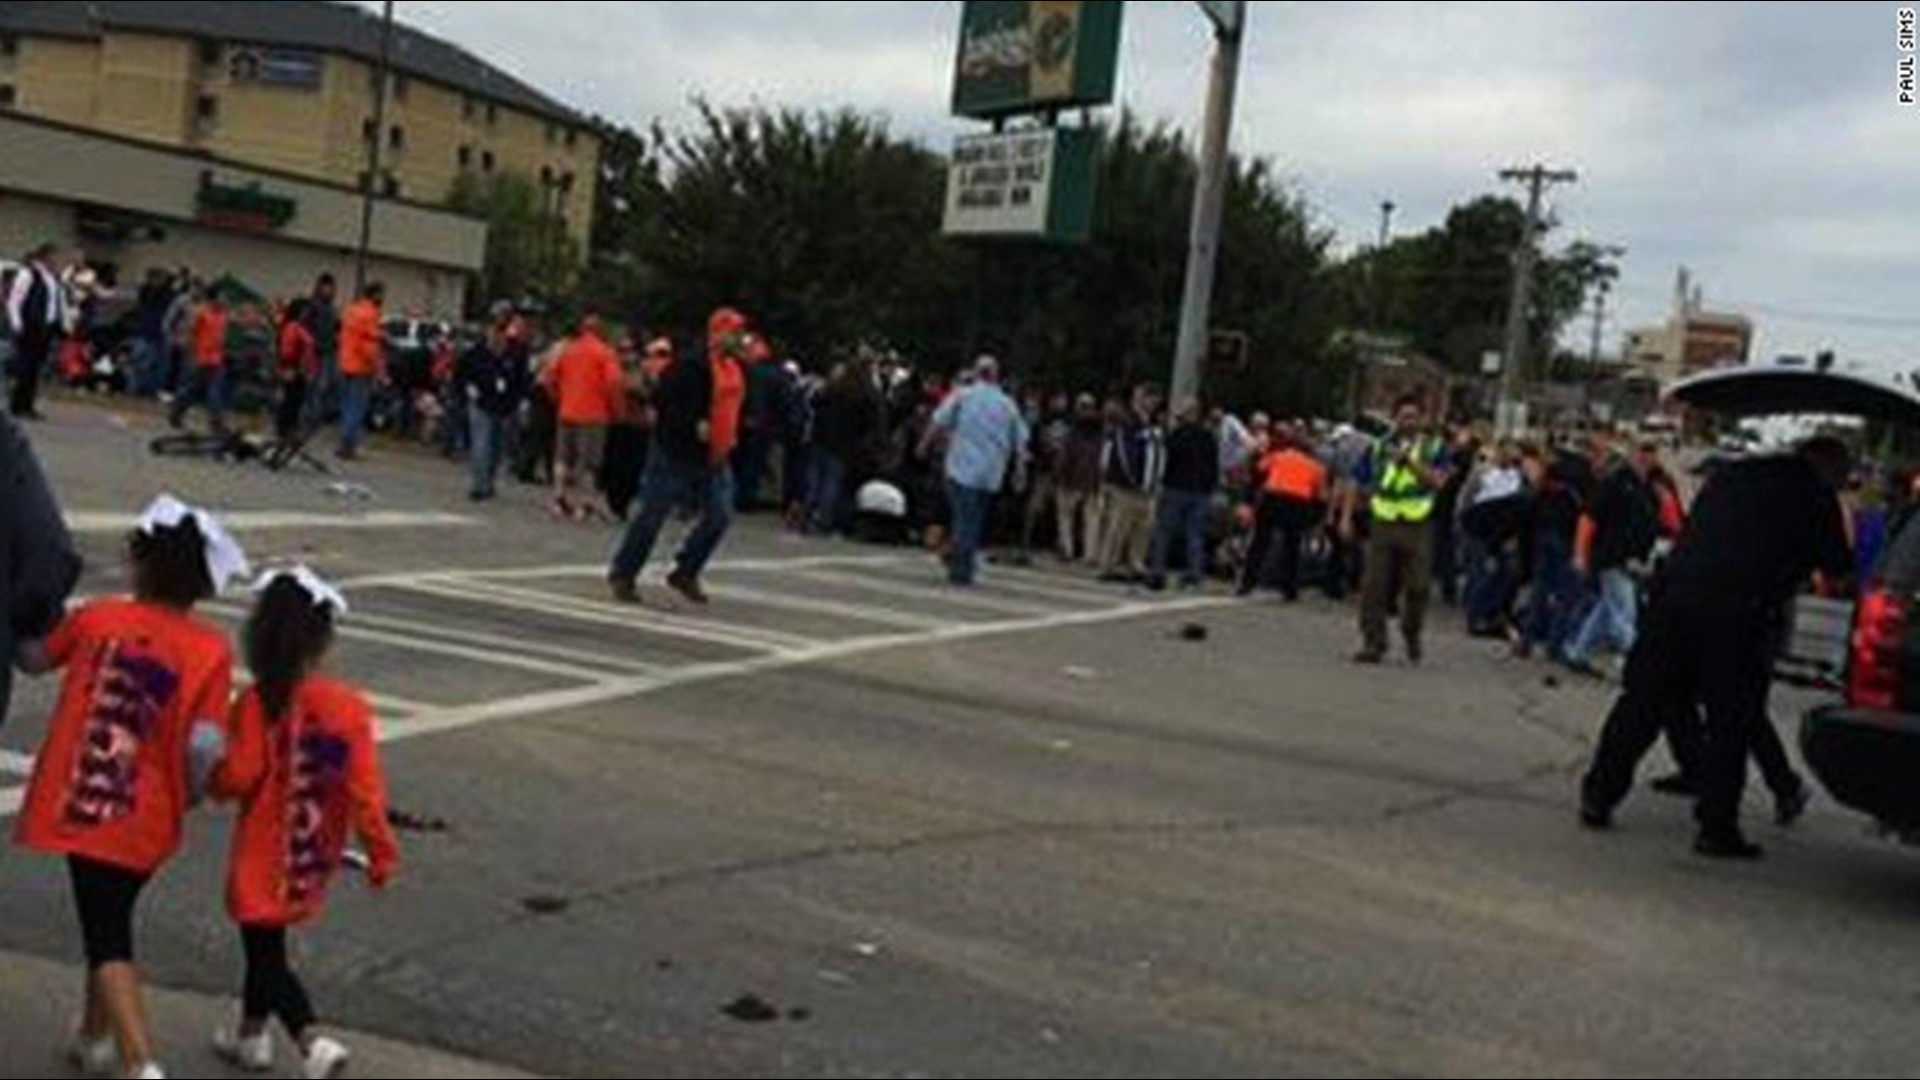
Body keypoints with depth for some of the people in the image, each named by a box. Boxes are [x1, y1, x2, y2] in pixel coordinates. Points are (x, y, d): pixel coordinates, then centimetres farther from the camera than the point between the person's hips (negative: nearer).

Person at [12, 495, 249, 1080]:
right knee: (112, 920, 23)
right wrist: (186, 794, 6)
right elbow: (204, 747, -13)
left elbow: (33, 659, 13)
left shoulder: (95, 619, -5)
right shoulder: (211, 651, -9)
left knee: (107, 938, 1)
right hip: (147, 819, 1)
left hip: (77, 807, -1)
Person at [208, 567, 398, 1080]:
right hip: (312, 859, 5)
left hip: (263, 857, -5)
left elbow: (235, 778, -18)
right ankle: (251, 1033, 40)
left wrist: (209, 773, 5)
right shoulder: (350, 706, -9)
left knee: (265, 952, 3)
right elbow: (366, 788, -9)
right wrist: (381, 851, -1)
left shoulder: (259, 704, -18)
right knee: (266, 942, 25)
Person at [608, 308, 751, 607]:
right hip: (676, 455, -8)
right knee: (653, 516, 1)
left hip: (715, 460, 8)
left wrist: (730, 436, 11)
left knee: (720, 516, 1)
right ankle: (623, 574, 16)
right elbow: (666, 401, -22)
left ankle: (685, 574, 17)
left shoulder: (737, 370, 9)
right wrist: (694, 426, -26)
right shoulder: (692, 367, -18)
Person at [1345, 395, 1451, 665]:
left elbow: (1437, 481, -10)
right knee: (1374, 586, -4)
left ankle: (1412, 636, 26)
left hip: (1418, 527, -1)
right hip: (1384, 524, 1)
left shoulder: (1435, 448, 7)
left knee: (1418, 587, 1)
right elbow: (1358, 485, 13)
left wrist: (1410, 460, -17)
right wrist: (1347, 516, 5)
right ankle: (1373, 643, 2)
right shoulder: (1379, 448, 11)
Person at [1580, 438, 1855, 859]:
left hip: (1676, 595, 4)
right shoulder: (1817, 500, 4)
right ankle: (1717, 827, 8)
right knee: (1731, 724, 6)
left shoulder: (1731, 475, 18)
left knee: (1642, 702, 10)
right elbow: (1837, 567, 10)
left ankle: (1599, 796, 14)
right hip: (1740, 617, -4)